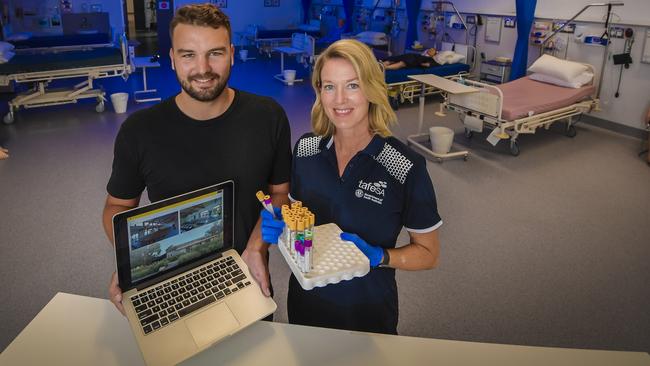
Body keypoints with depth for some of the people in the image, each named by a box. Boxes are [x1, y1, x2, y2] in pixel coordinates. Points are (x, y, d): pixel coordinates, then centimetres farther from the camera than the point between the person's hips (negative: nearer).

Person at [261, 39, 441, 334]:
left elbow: (428, 254, -9)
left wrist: (378, 256, -26)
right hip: (305, 302, 4)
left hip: (367, 309, -3)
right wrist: (281, 227, -13)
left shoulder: (407, 167, -20)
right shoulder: (305, 149, -8)